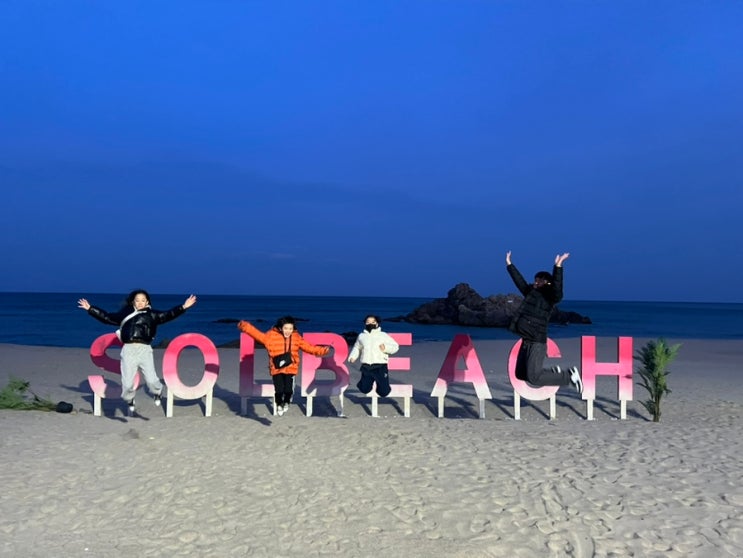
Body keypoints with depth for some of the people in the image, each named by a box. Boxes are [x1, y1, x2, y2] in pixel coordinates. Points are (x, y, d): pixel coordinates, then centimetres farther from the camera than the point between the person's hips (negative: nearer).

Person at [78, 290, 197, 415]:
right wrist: (90, 308, 19)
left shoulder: (152, 315, 11)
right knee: (127, 383, 1)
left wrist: (183, 307, -11)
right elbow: (106, 317, 21)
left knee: (151, 380, -12)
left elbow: (168, 315, 0)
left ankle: (157, 392, 23)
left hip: (145, 350, -2)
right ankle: (130, 402, 31)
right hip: (129, 350, 2)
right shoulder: (125, 314, 17)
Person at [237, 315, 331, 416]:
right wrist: (245, 326, -9)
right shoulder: (271, 336, -3)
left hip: (290, 368, 1)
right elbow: (257, 334, 0)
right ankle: (279, 404, 22)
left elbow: (309, 347, 5)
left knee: (288, 390, -17)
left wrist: (322, 351, -5)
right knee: (279, 390, -16)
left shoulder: (296, 337, 3)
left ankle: (286, 403, 21)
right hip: (276, 369, -1)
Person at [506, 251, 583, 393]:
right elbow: (519, 281, 26)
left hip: (536, 343, -8)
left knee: (534, 378, -12)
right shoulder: (531, 292, 14)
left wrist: (558, 266, -36)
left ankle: (570, 376, 3)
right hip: (526, 342, 8)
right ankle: (554, 372, 25)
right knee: (520, 375, 12)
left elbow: (557, 288, -27)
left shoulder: (550, 296, -6)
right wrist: (509, 264, 29)